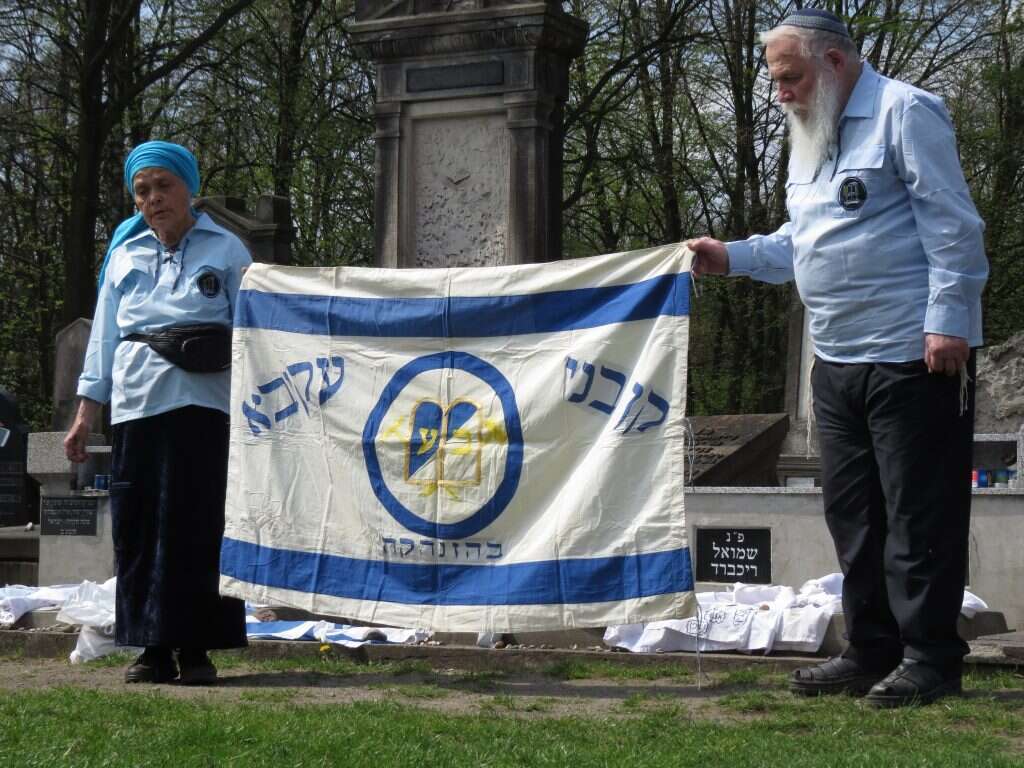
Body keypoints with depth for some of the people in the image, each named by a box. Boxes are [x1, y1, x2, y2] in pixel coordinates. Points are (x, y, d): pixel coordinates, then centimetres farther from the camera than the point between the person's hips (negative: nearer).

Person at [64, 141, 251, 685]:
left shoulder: (225, 250, 9)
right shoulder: (126, 253, 18)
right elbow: (104, 335, 18)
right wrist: (85, 414, 14)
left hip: (200, 401, -3)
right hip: (134, 401, 3)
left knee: (196, 522, -6)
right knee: (136, 524, 0)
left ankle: (195, 647, 0)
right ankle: (153, 648, 6)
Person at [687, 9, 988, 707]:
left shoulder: (904, 113, -7)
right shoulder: (812, 140, 20)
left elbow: (952, 224, -13)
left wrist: (948, 320, -19)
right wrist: (732, 257, 13)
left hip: (913, 355, -9)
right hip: (838, 361, 9)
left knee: (920, 511, -4)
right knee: (853, 511, 12)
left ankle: (930, 657, 3)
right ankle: (872, 650, 21)